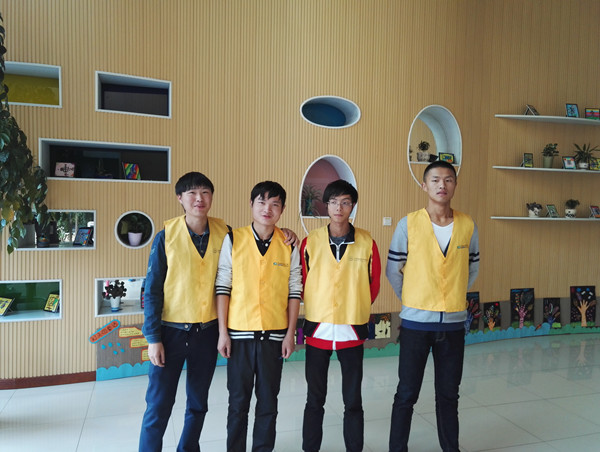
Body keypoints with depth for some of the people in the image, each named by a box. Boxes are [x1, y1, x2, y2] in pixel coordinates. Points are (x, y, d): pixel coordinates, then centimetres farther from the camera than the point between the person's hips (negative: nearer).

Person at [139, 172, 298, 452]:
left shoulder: (224, 233, -3)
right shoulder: (167, 236, -9)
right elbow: (152, 290, -6)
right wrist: (153, 337, -9)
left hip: (207, 331, 3)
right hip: (172, 330, -2)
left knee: (198, 402, 16)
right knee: (158, 405, 3)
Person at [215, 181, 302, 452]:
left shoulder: (289, 245, 0)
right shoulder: (233, 239, -3)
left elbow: (294, 291, 2)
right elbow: (222, 287, -1)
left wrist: (290, 334, -1)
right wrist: (222, 332, -3)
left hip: (275, 334, 1)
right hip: (239, 333, 0)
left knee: (268, 400, 12)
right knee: (238, 400, 11)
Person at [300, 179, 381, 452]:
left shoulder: (367, 243, -4)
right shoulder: (310, 242, -4)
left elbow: (374, 284, 7)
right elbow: (302, 282, 6)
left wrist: (356, 308, 8)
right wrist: (316, 308, 7)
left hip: (352, 330, 0)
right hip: (317, 328, 0)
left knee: (353, 400, 11)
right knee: (315, 399, 13)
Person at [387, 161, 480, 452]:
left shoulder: (468, 225, 1)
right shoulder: (409, 224, -7)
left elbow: (472, 268, 14)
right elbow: (393, 270, 0)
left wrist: (454, 297, 10)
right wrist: (412, 300, 6)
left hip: (454, 322, 3)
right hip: (415, 322, -2)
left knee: (449, 393, 16)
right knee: (407, 394, 8)